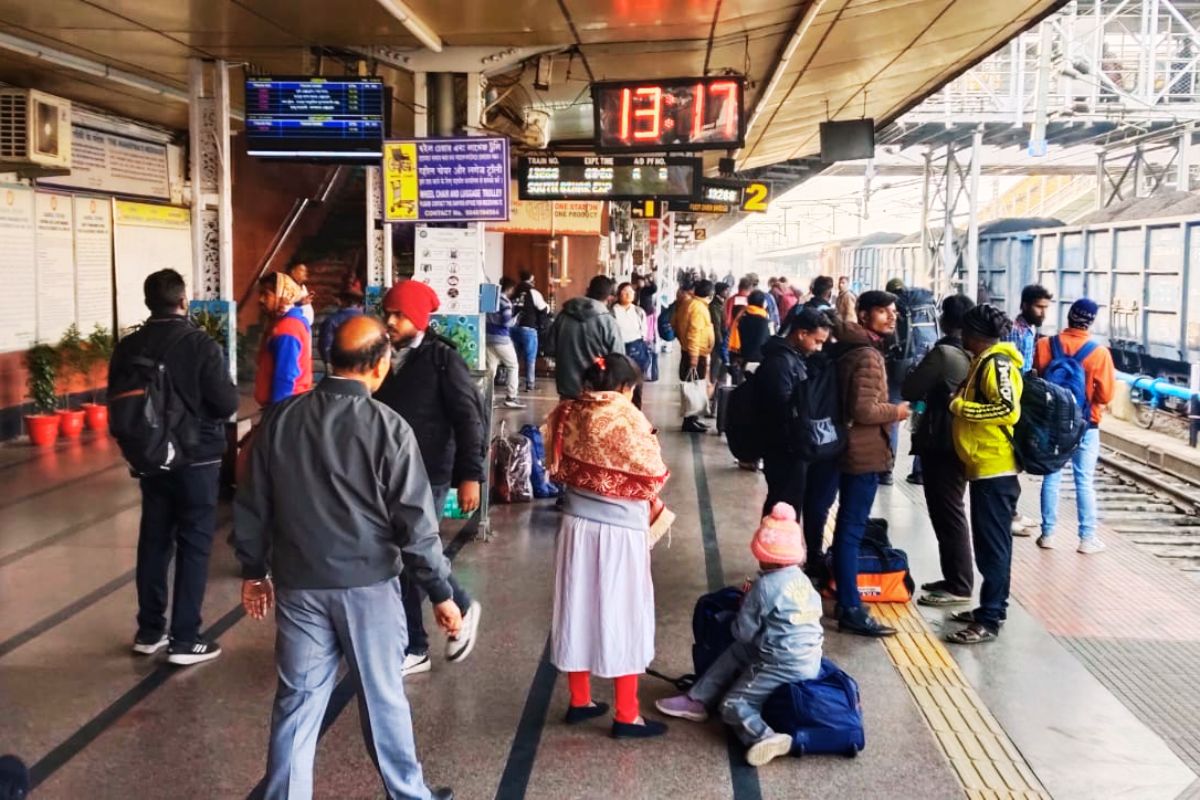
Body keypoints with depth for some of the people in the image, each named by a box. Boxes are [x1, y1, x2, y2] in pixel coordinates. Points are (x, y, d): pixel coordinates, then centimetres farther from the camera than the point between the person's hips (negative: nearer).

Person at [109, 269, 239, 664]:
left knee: (153, 541, 15)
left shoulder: (128, 347, -1)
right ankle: (185, 639, 5)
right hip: (197, 459, -5)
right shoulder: (201, 345, -15)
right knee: (194, 545, 3)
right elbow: (227, 404, -15)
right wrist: (229, 388, 6)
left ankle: (149, 631, 23)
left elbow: (116, 400, 7)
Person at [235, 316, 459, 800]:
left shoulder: (279, 419, -1)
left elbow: (252, 504, 7)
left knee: (297, 700, 11)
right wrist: (441, 593, -3)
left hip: (298, 583, 3)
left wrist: (253, 570, 20)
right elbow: (415, 522, -12)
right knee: (383, 696, 13)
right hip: (368, 583, -3)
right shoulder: (387, 427, -13)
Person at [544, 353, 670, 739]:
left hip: (577, 522, 5)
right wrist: (653, 503, 10)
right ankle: (627, 716, 12)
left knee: (578, 608, 15)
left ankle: (579, 701, 27)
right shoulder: (629, 419, -16)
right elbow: (651, 474, -9)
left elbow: (558, 467, 5)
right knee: (622, 615, 4)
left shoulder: (568, 414, -1)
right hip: (620, 528, -5)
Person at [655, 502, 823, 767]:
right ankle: (697, 700, 22)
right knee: (735, 653, 21)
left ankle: (764, 736, -28)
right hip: (810, 656, 9)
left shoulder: (764, 586, -17)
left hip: (784, 665, -9)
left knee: (733, 705, -1)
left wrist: (744, 605, 11)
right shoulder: (801, 579, 6)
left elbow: (743, 632, -12)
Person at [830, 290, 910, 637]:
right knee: (852, 529, -7)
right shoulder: (867, 356, -20)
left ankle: (845, 597, 29)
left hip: (856, 449, 11)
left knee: (848, 526, 18)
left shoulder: (854, 348, 12)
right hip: (864, 452, -11)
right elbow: (863, 410, -26)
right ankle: (850, 610, -3)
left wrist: (889, 409, 15)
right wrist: (896, 411, -12)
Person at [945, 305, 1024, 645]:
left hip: (994, 469, -10)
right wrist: (963, 404, 6)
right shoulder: (986, 361, 15)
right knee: (989, 544, 16)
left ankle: (990, 620, -1)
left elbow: (1010, 410, -25)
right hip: (985, 467, 10)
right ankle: (990, 608, 25)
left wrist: (960, 406, -18)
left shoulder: (996, 363, -15)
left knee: (992, 546, -6)